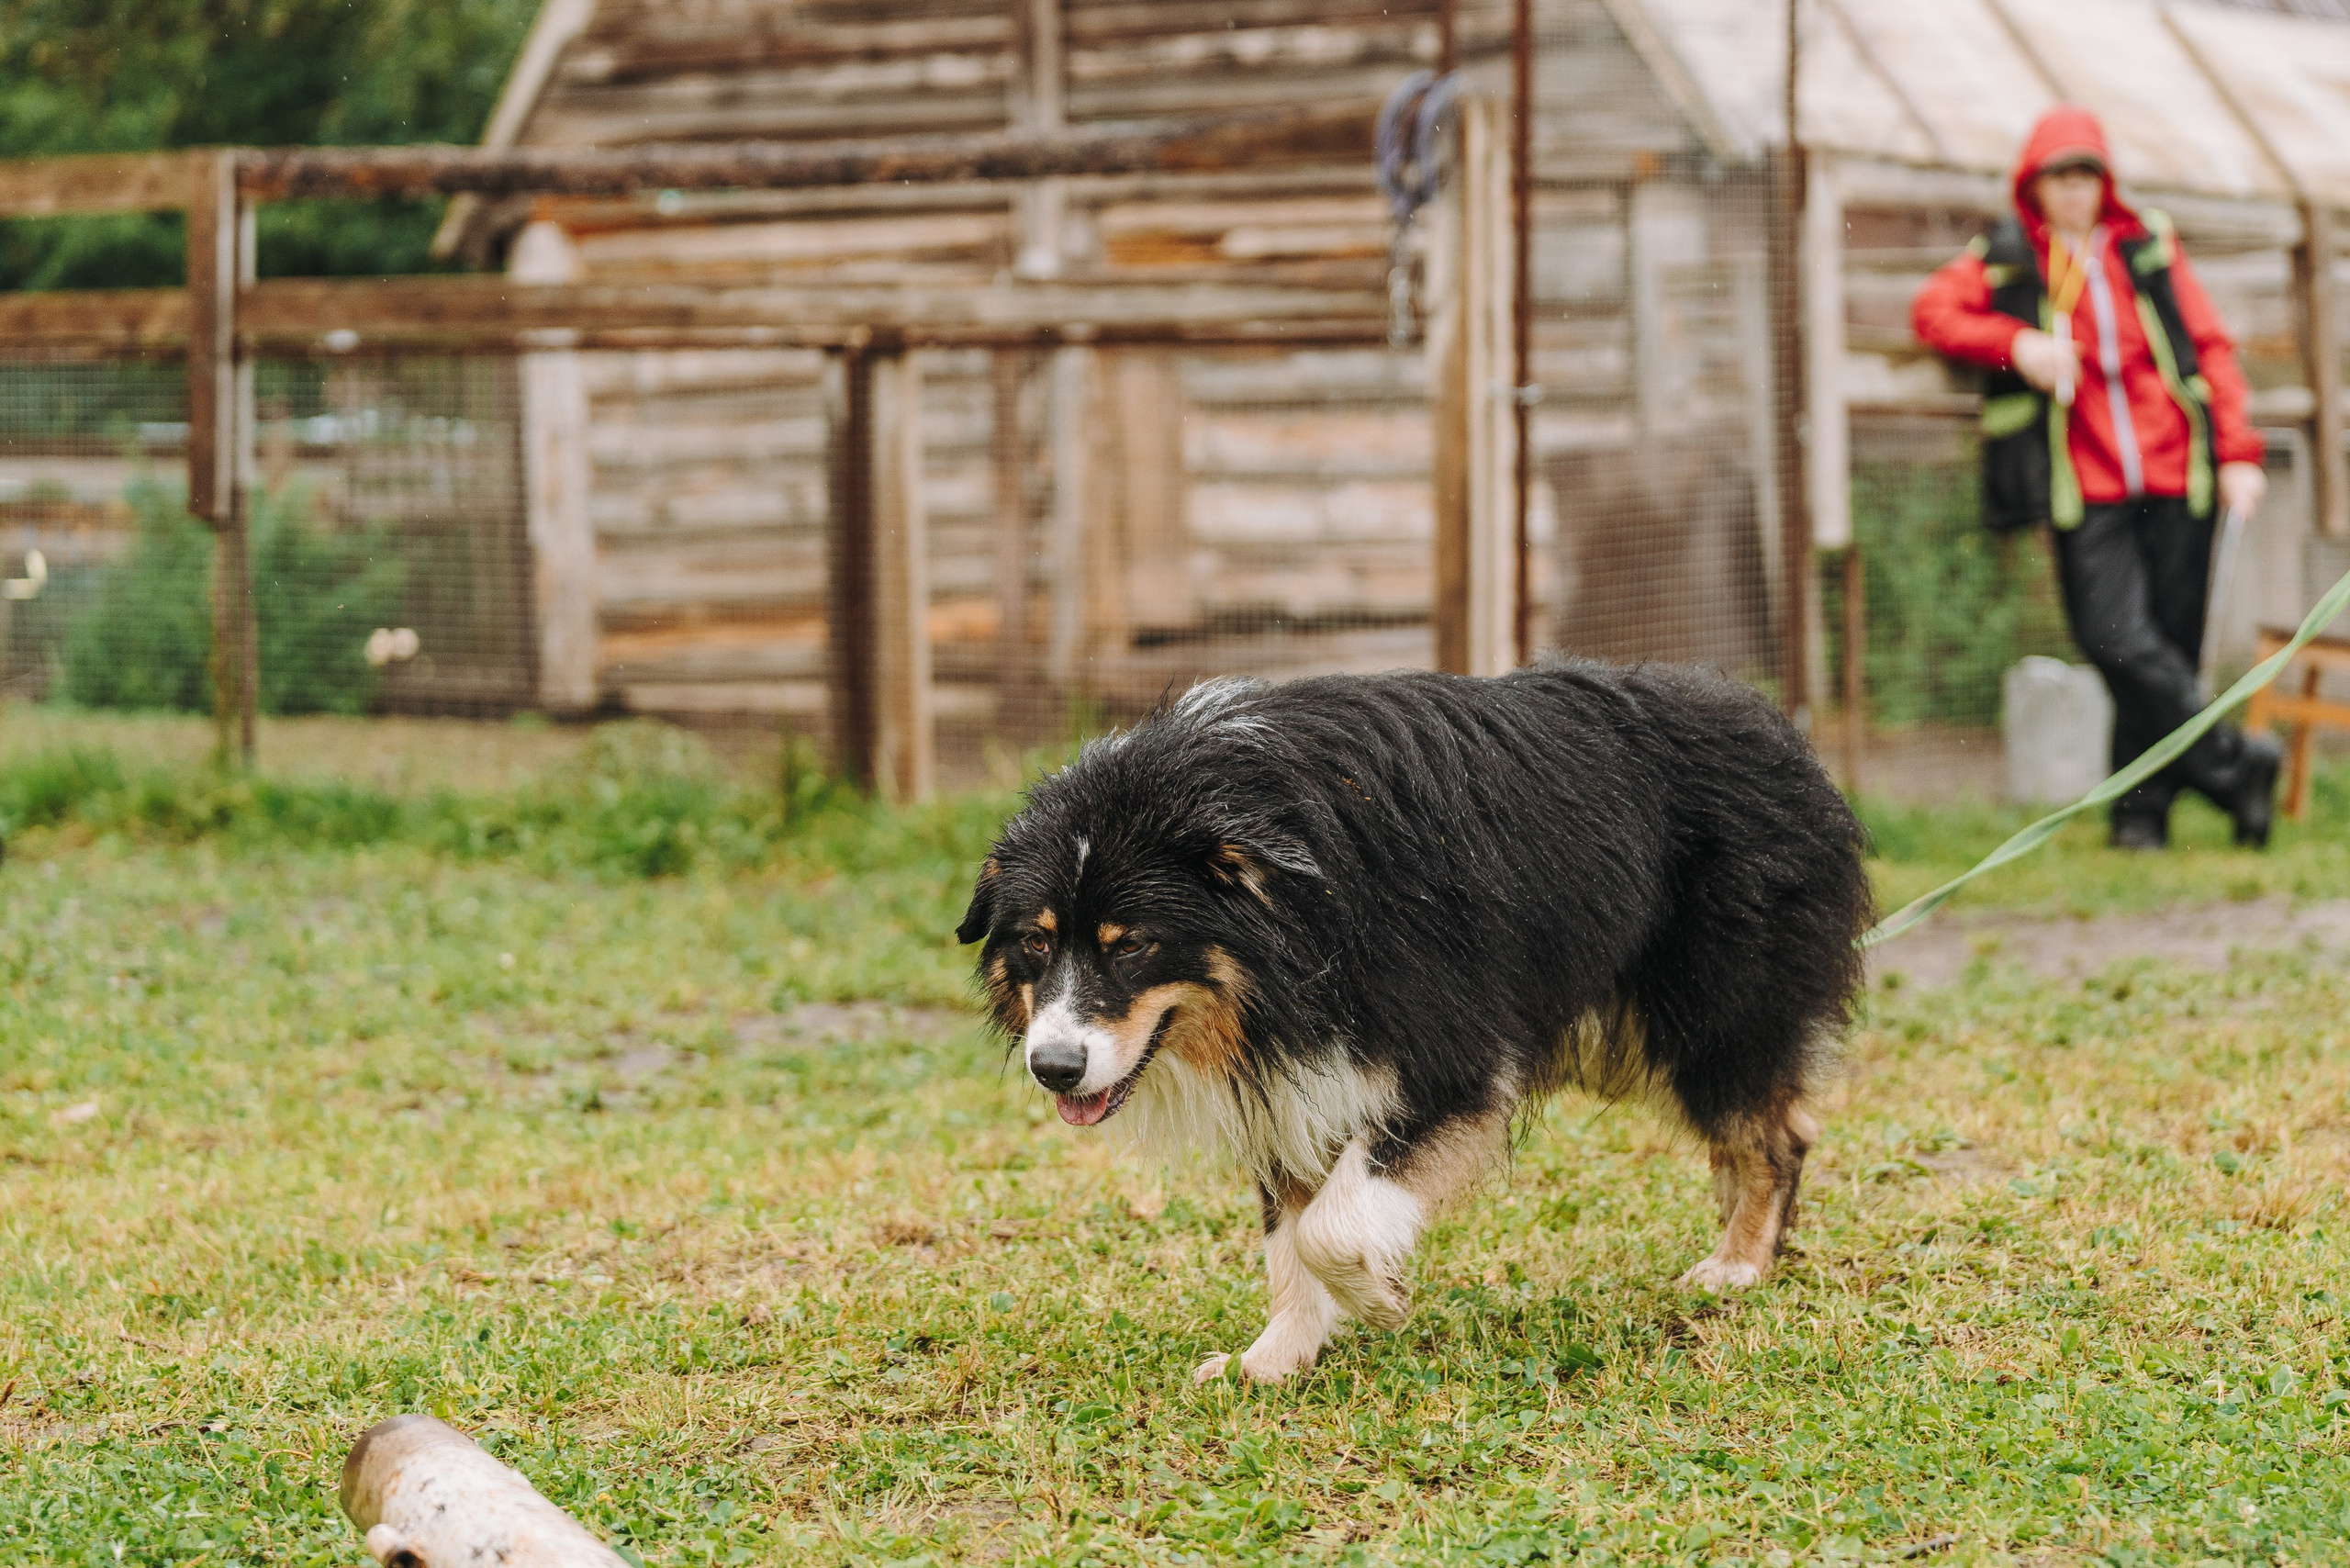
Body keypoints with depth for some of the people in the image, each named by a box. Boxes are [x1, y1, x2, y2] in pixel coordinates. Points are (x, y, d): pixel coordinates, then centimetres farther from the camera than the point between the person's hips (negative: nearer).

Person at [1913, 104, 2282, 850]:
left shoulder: (2149, 247, 14)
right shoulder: (2005, 261, 10)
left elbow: (2211, 347, 13)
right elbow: (1932, 308, 2)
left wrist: (2237, 451, 3)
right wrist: (2015, 344, -13)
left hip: (2175, 479, 2)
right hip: (2087, 490, -2)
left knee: (2170, 642, -1)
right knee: (2117, 640, -18)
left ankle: (2142, 811, 7)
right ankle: (2234, 764, -7)